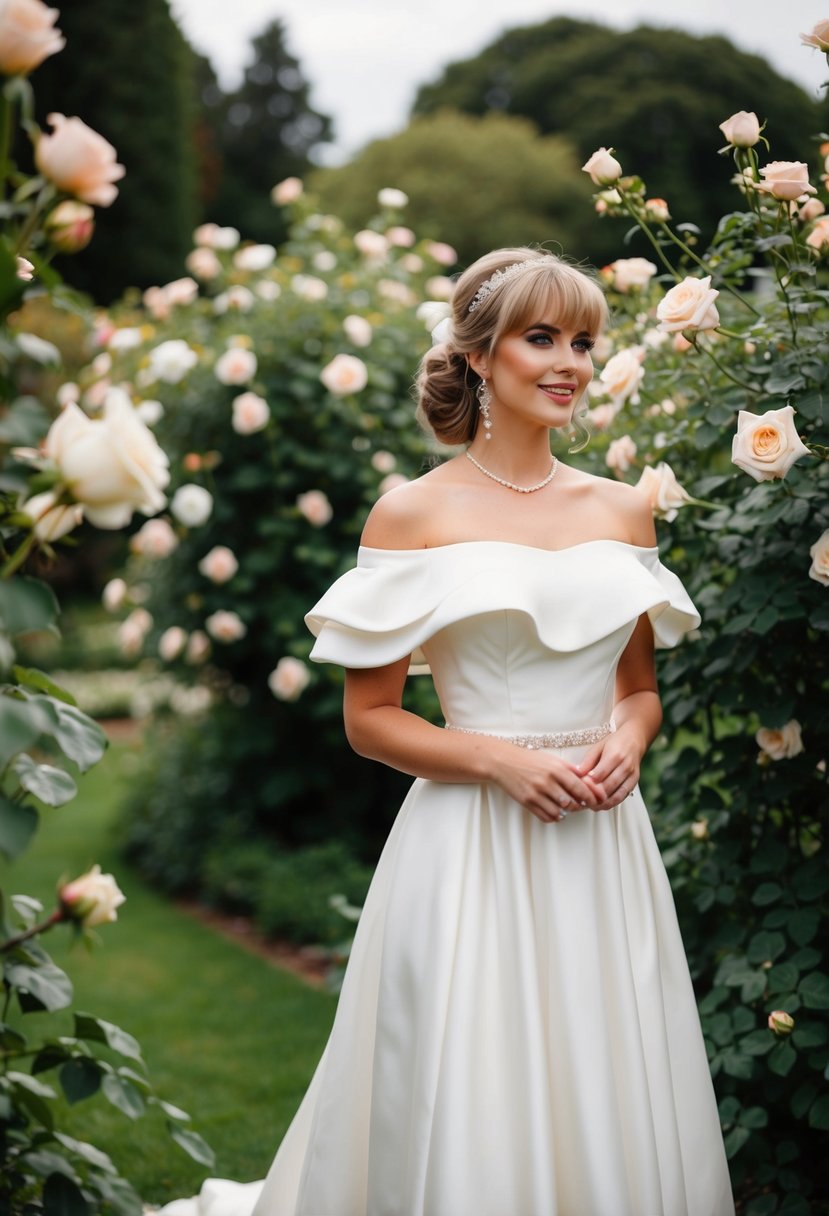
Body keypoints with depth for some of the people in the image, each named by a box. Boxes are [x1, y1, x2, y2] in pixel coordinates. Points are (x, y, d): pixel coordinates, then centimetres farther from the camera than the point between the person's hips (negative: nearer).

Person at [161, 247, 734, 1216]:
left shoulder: (622, 510, 8)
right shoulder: (414, 513, -4)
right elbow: (369, 718, -3)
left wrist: (626, 741, -3)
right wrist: (500, 759, -15)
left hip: (604, 839, 4)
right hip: (472, 845, -4)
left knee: (612, 1108, 12)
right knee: (468, 1122, 4)